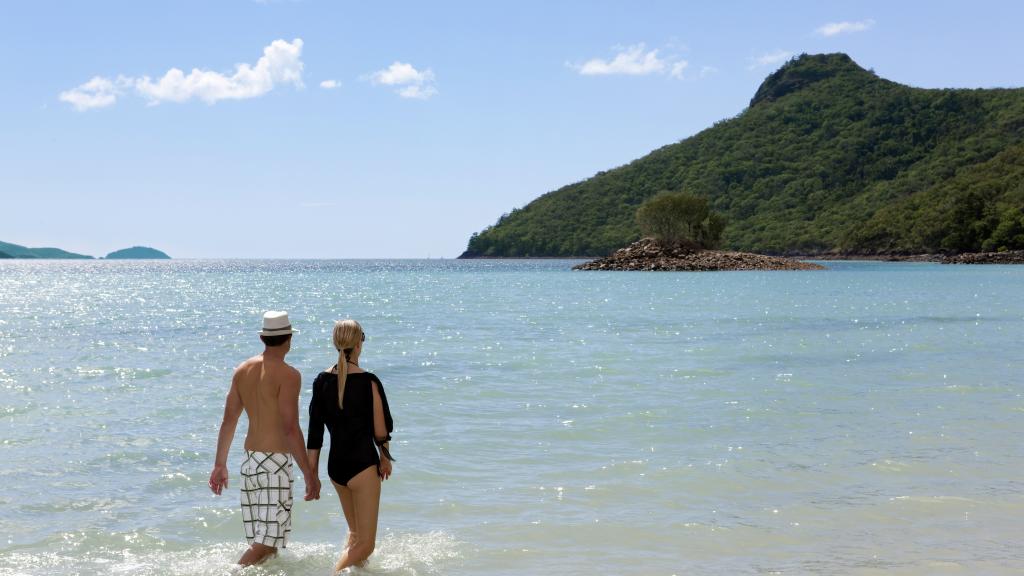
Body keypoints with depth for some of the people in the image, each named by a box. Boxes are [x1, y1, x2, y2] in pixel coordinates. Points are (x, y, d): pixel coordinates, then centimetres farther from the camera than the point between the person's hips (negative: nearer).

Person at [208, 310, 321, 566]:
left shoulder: (242, 370, 8)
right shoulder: (287, 375, -13)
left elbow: (228, 421, 11)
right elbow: (291, 429, -19)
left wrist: (220, 465, 19)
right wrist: (309, 474, -16)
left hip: (250, 459, 8)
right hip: (276, 461, -8)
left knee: (261, 540, 16)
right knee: (268, 542, -5)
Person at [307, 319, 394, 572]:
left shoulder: (322, 380, 1)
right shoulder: (368, 381, -13)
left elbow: (315, 430, 4)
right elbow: (381, 428, -8)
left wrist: (312, 473, 10)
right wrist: (386, 458, 11)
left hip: (335, 465, 6)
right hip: (363, 464, -6)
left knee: (355, 533, 24)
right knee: (365, 543, -1)